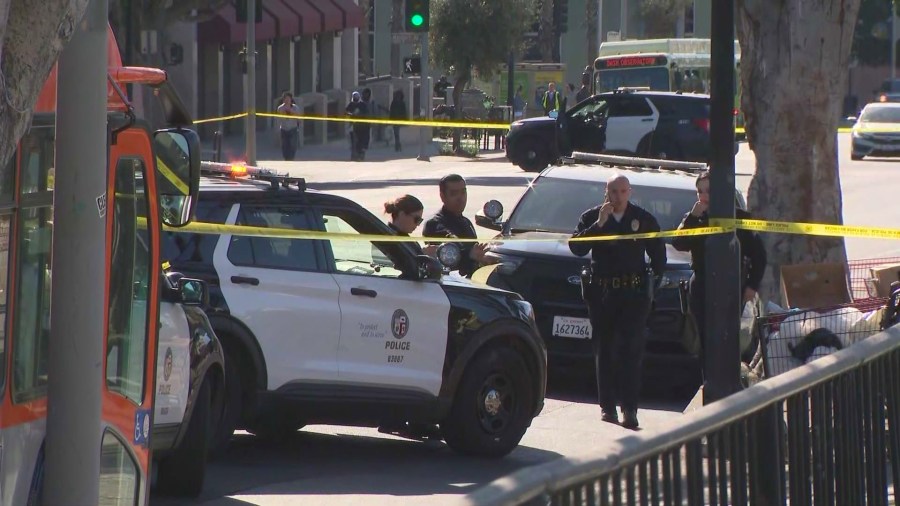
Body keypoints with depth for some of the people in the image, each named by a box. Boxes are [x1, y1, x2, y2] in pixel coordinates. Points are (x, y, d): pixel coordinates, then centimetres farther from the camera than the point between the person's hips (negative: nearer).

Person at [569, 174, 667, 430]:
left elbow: (658, 253, 15)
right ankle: (607, 406, 10)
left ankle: (629, 409, -15)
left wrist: (658, 279, 4)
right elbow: (576, 247, -6)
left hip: (634, 293, -2)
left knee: (631, 349, -11)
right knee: (604, 351, 5)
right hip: (601, 291, 2)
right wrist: (598, 224, -15)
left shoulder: (644, 219, 7)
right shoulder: (591, 217, 6)